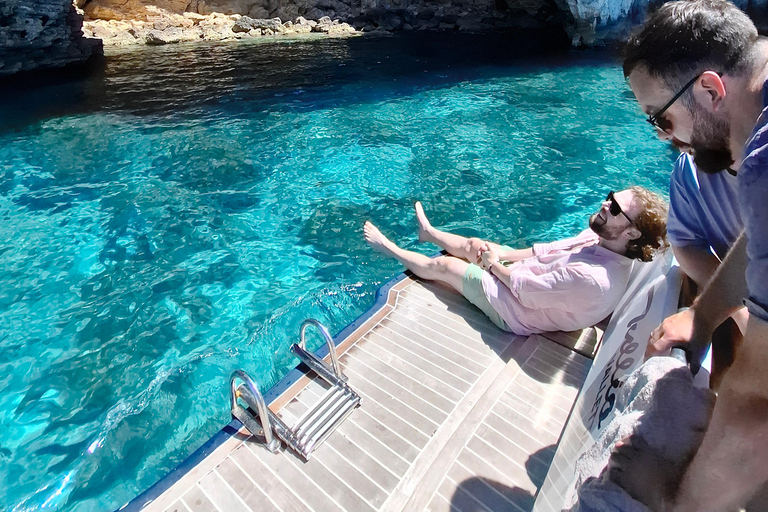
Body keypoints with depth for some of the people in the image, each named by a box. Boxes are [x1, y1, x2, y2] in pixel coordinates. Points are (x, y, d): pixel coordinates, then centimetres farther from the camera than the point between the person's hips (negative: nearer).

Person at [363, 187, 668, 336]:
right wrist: (502, 253, -5)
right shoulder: (603, 238, -12)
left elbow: (527, 292, -29)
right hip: (523, 278, 7)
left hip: (515, 310, -7)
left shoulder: (592, 278, -39)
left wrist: (493, 264, -13)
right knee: (473, 244, 18)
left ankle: (389, 249, 31)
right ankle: (428, 233, 51)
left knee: (440, 266, 4)